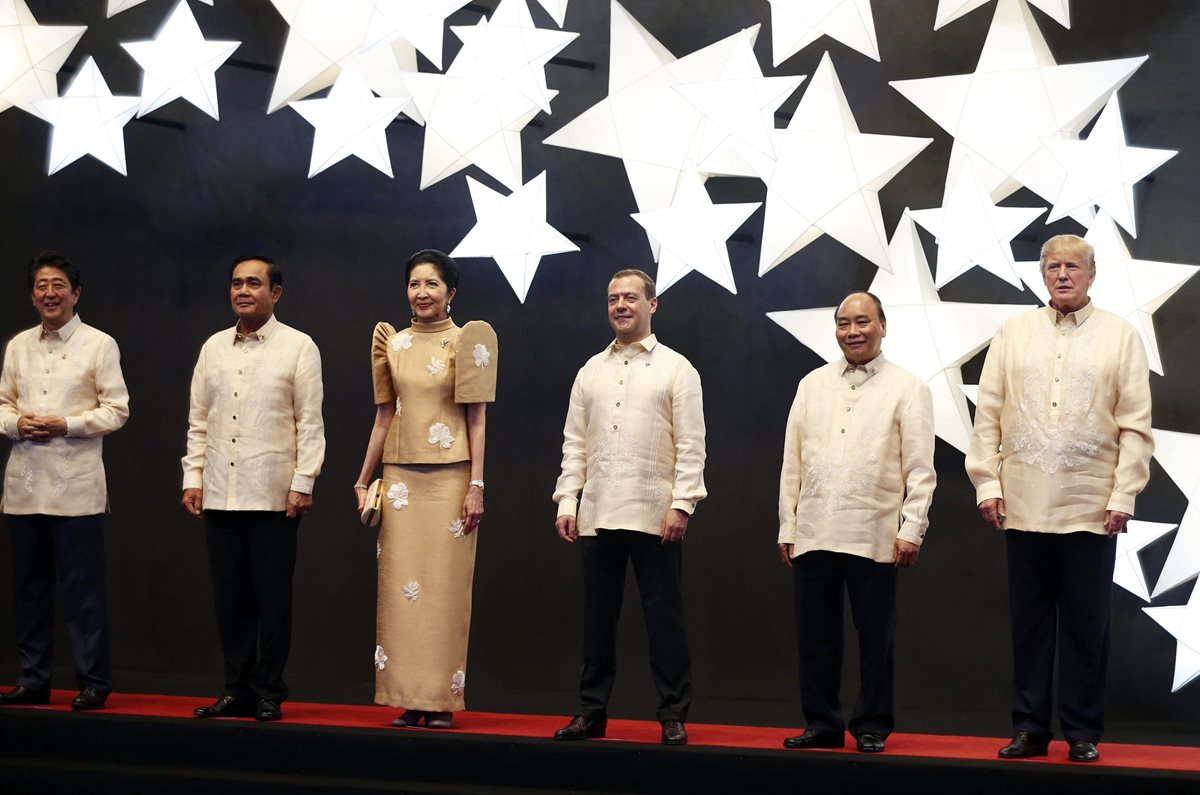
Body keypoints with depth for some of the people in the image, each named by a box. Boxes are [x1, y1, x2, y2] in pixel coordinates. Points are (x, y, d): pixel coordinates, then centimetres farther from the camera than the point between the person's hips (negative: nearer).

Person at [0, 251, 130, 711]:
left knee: (83, 587, -4)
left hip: (75, 484, -5)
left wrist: (66, 424, -14)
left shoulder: (99, 345, 0)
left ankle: (93, 682, 4)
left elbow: (117, 410, -3)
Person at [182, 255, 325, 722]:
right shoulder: (214, 347, 12)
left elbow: (310, 423, -4)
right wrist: (193, 478, 7)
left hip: (273, 495, -4)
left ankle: (269, 693, 9)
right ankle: (237, 689, 16)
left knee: (272, 596, 0)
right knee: (230, 595, 8)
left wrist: (303, 483, -10)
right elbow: (198, 420, 14)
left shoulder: (298, 347, -1)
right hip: (220, 494, 4)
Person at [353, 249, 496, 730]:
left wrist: (477, 485, -8)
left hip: (450, 478, -4)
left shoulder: (465, 341, 0)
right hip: (400, 476, 4)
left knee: (446, 587, -2)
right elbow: (384, 416, 14)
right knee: (400, 587, 1)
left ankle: (441, 701, 3)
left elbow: (477, 417, -3)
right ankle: (408, 699, 6)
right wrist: (364, 479, 11)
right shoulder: (393, 343, 10)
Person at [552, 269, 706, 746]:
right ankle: (591, 711, 16)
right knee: (598, 616, 8)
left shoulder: (676, 369, 2)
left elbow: (690, 446, -3)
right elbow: (574, 442, 14)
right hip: (597, 515, 4)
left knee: (663, 615, -1)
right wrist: (567, 501, 5)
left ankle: (673, 716, 5)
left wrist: (681, 505, -12)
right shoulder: (591, 372, 14)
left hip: (654, 514, -4)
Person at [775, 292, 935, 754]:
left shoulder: (907, 388, 2)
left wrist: (912, 530, -10)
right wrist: (787, 527, 9)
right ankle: (822, 724, 17)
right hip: (813, 535, 4)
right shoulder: (812, 385, 13)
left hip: (874, 537, -3)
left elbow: (920, 469, -2)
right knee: (815, 635, 7)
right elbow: (792, 463, 13)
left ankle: (871, 728, 14)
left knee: (875, 637, 3)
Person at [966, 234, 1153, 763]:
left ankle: (1083, 733, 12)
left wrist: (1124, 496, -6)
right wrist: (987, 483, 0)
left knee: (1086, 625, 3)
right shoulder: (1013, 333, 10)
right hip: (1024, 506, 2)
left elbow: (1135, 426, 1)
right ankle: (1029, 729, 15)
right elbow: (988, 415, 8)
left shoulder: (1121, 337, 4)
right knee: (1029, 622, 7)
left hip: (1091, 510, -2)